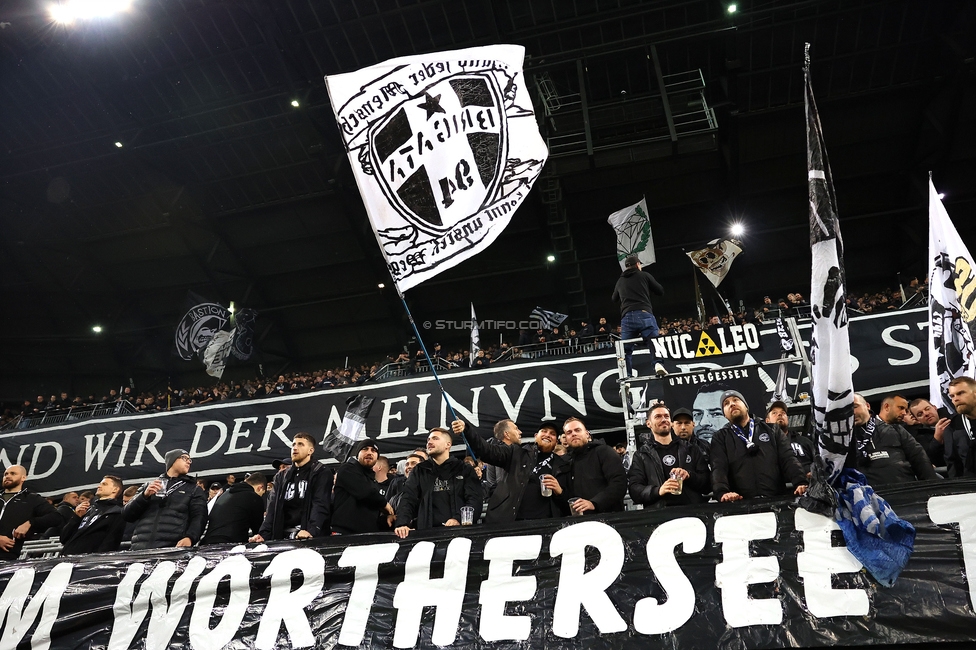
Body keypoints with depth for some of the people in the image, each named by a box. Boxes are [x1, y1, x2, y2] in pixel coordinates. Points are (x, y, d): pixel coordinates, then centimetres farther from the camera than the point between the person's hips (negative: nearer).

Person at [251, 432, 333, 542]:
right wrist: (263, 534, -6)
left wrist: (311, 530, -27)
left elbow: (320, 505, -11)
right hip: (283, 538, 5)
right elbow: (273, 508, 11)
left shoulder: (322, 473, 3)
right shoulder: (281, 477, 20)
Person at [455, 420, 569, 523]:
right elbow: (489, 451, -4)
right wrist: (465, 430, -18)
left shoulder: (563, 465, 13)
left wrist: (559, 491, -7)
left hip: (544, 524, 1)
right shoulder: (517, 452, 9)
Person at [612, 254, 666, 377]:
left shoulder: (620, 281, 21)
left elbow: (614, 299, 36)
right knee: (653, 343, -4)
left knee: (626, 348, 7)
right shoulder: (644, 275, 11)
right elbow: (660, 292, 16)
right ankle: (658, 364, -30)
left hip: (627, 317, 2)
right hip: (645, 315, -2)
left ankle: (626, 376, -4)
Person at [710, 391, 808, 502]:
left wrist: (800, 483, -9)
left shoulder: (771, 430, 20)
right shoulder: (720, 438, 16)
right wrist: (722, 492, -19)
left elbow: (788, 459, 11)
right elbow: (719, 468, 1)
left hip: (776, 499, 1)